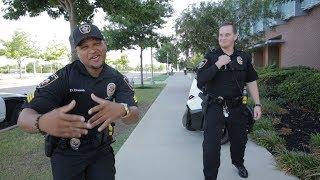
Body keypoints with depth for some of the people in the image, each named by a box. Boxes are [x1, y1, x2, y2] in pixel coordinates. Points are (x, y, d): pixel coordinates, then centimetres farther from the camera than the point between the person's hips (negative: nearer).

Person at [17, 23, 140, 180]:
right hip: (66, 154, -2)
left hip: (101, 150, 3)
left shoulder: (116, 78, -9)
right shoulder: (64, 77, -20)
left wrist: (122, 110, -42)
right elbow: (24, 117, -25)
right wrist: (42, 122, -50)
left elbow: (134, 116, -17)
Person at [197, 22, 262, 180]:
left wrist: (257, 104, 5)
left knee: (239, 140, 21)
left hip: (236, 107, 4)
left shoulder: (243, 57, 4)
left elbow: (251, 82, 9)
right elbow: (200, 81, -16)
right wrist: (217, 65, -23)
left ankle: (238, 163, 51)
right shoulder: (211, 56, -5)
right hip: (214, 107, -3)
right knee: (211, 145, -4)